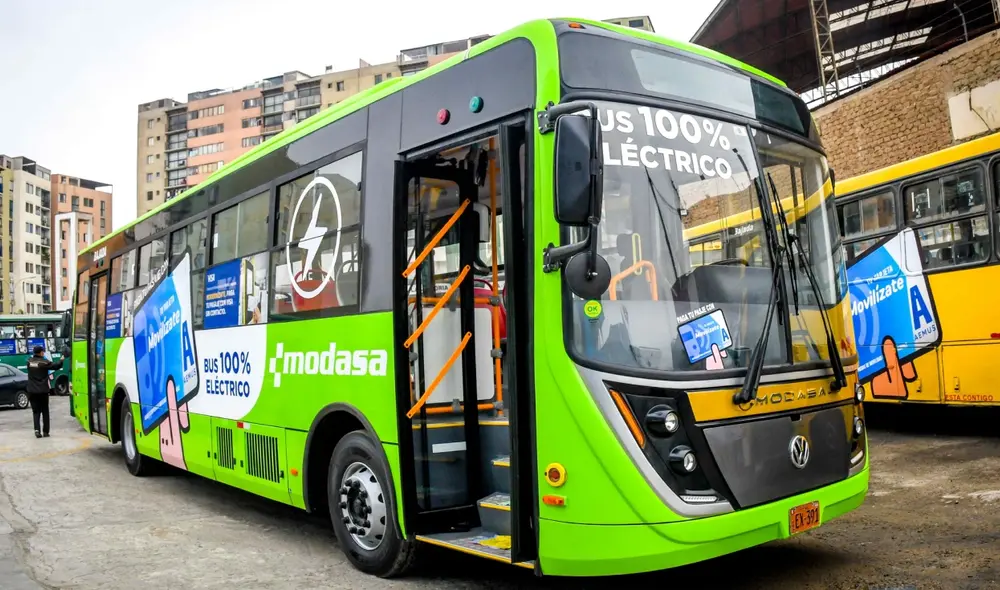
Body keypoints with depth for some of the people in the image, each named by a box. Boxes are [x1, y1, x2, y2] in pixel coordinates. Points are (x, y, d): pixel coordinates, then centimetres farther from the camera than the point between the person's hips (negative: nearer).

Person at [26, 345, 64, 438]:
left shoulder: (29, 361, -1)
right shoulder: (44, 362, -11)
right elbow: (56, 366, -2)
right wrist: (61, 360, 13)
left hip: (32, 391, 3)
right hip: (43, 391, -3)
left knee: (36, 411, 8)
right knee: (45, 411, 9)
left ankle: (37, 429, -10)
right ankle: (45, 431, 9)